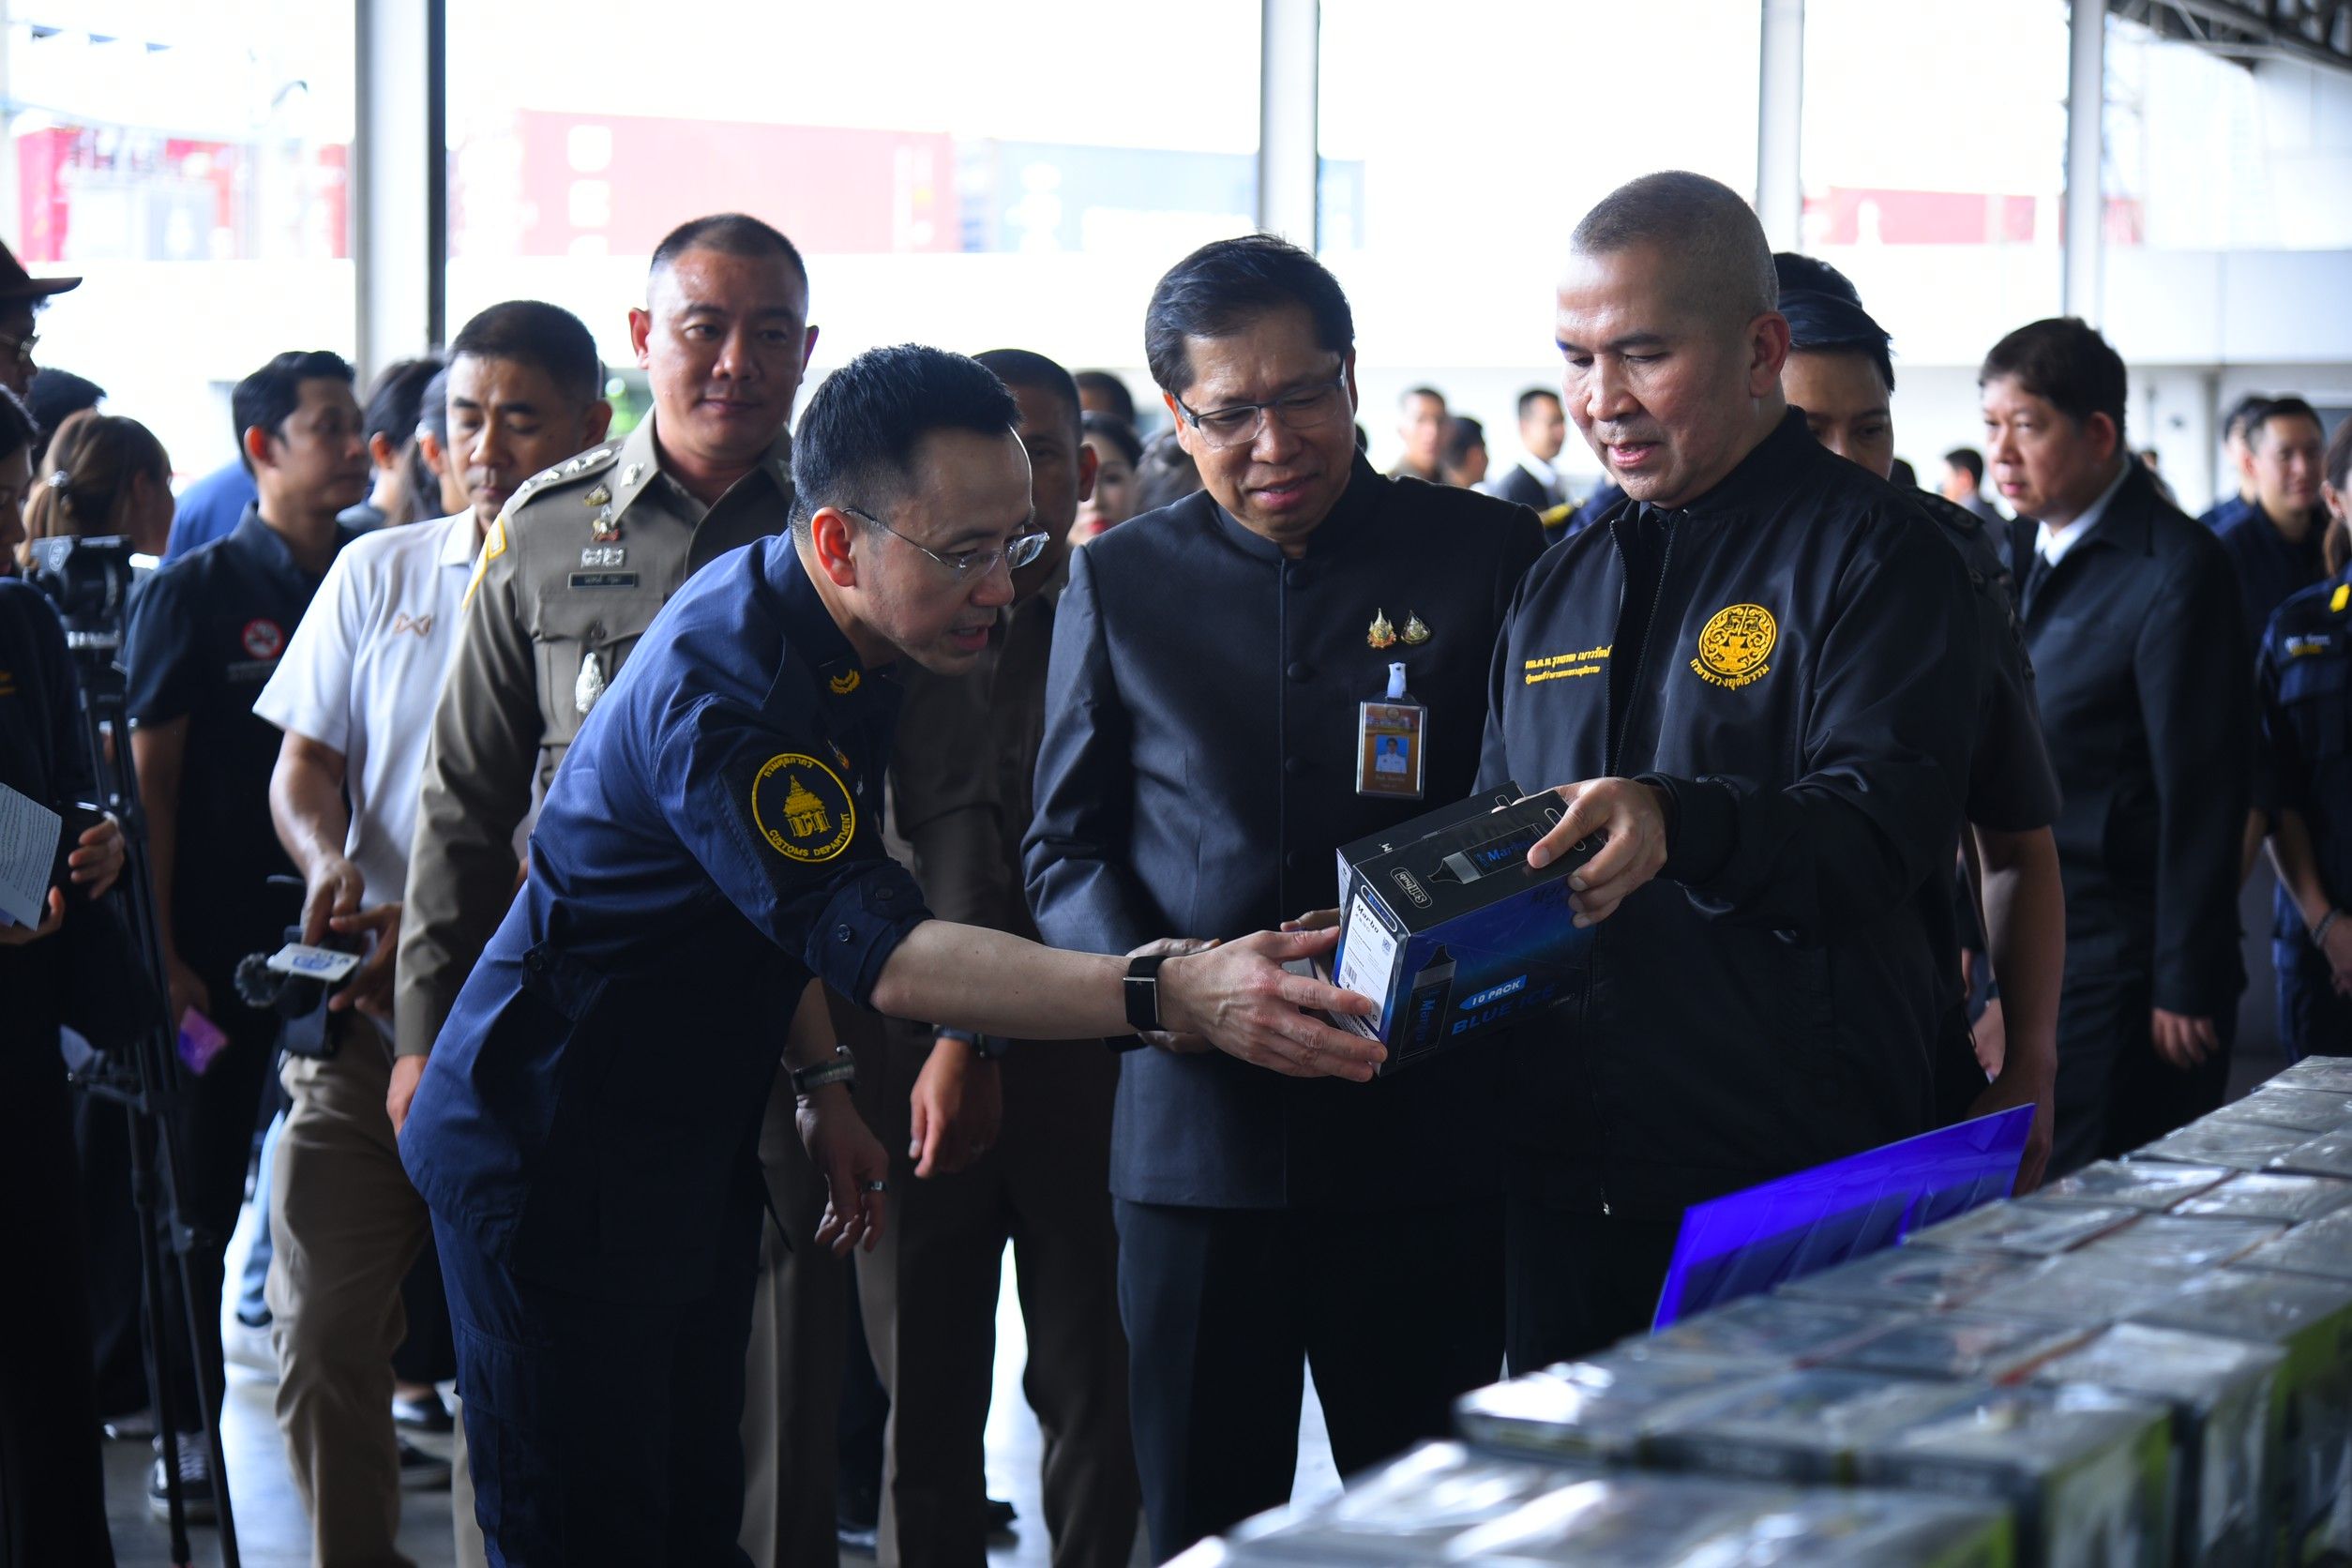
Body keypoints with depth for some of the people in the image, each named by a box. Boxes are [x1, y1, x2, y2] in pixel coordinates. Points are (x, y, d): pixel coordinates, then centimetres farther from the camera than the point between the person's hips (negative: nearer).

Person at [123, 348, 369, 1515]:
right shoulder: (196, 590, -2)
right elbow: (152, 779, -3)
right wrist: (163, 950, -9)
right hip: (222, 942, -3)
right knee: (205, 1187, 3)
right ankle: (187, 1429, 12)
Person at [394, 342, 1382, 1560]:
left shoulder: (838, 639, 3)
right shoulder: (720, 684, -28)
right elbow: (880, 951, -36)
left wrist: (819, 1083, 10)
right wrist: (1171, 995, -45)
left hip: (693, 1148, 9)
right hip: (554, 1154, -9)